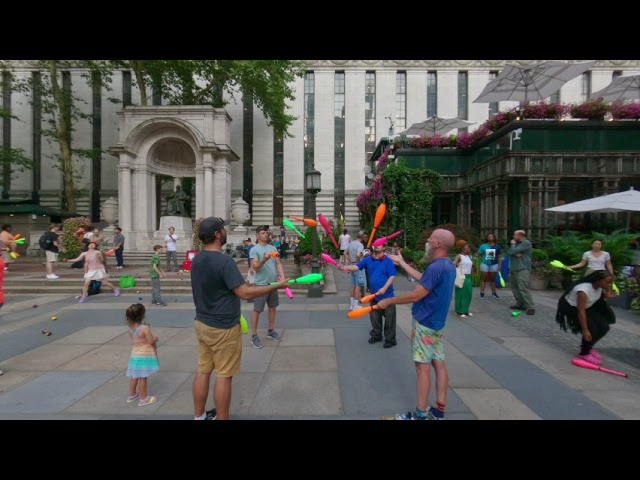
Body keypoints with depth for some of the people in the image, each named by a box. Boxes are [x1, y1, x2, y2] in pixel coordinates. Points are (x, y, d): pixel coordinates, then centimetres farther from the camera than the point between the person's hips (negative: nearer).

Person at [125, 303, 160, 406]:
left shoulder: (131, 328, -1)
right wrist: (156, 338, 0)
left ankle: (132, 395, 34)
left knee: (134, 376, 19)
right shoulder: (145, 328, -24)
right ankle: (143, 398, 11)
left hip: (135, 354, 7)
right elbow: (151, 341, -20)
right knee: (143, 377, 2)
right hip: (145, 355, -7)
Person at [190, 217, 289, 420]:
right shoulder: (224, 261, -23)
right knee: (223, 376, 4)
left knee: (203, 371, 17)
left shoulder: (197, 259, 4)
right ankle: (221, 418, 16)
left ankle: (199, 416, 30)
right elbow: (245, 293, -26)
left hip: (202, 323, 8)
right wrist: (277, 286, -19)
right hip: (223, 328, -8)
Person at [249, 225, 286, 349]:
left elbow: (278, 263, 7)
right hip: (261, 284, -6)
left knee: (272, 307, 16)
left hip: (273, 283, 7)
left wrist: (282, 276, -7)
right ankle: (254, 336, 10)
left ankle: (271, 331, 30)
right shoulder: (254, 249, -10)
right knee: (257, 310, 1)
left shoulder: (273, 248, 9)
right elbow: (255, 267, -17)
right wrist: (264, 260, -34)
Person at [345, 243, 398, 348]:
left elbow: (392, 276, -15)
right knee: (374, 317, 18)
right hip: (374, 295, 5)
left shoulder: (388, 261, -11)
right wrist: (344, 267, -20)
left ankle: (390, 339, 19)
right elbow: (356, 267, -4)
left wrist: (384, 288, -25)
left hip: (387, 295, -5)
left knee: (389, 319, 5)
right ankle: (376, 335, 36)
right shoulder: (368, 260, 2)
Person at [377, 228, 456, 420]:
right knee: (439, 364, 11)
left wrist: (388, 301, -11)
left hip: (425, 324, -9)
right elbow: (423, 279, 16)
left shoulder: (436, 267, -24)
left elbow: (415, 296, -23)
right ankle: (439, 411, 21)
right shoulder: (448, 265, 7)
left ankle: (420, 415, 9)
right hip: (436, 323, 9)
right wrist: (401, 262, 21)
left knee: (423, 367, -1)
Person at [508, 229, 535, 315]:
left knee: (523, 288, -16)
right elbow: (510, 252, 5)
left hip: (523, 269, -9)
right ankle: (520, 304, 20)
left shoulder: (526, 243, -10)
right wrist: (515, 254, -15)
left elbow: (514, 251, -18)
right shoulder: (517, 243, 17)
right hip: (514, 269, 9)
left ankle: (530, 307, -14)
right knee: (515, 287, 11)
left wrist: (513, 244, 1)